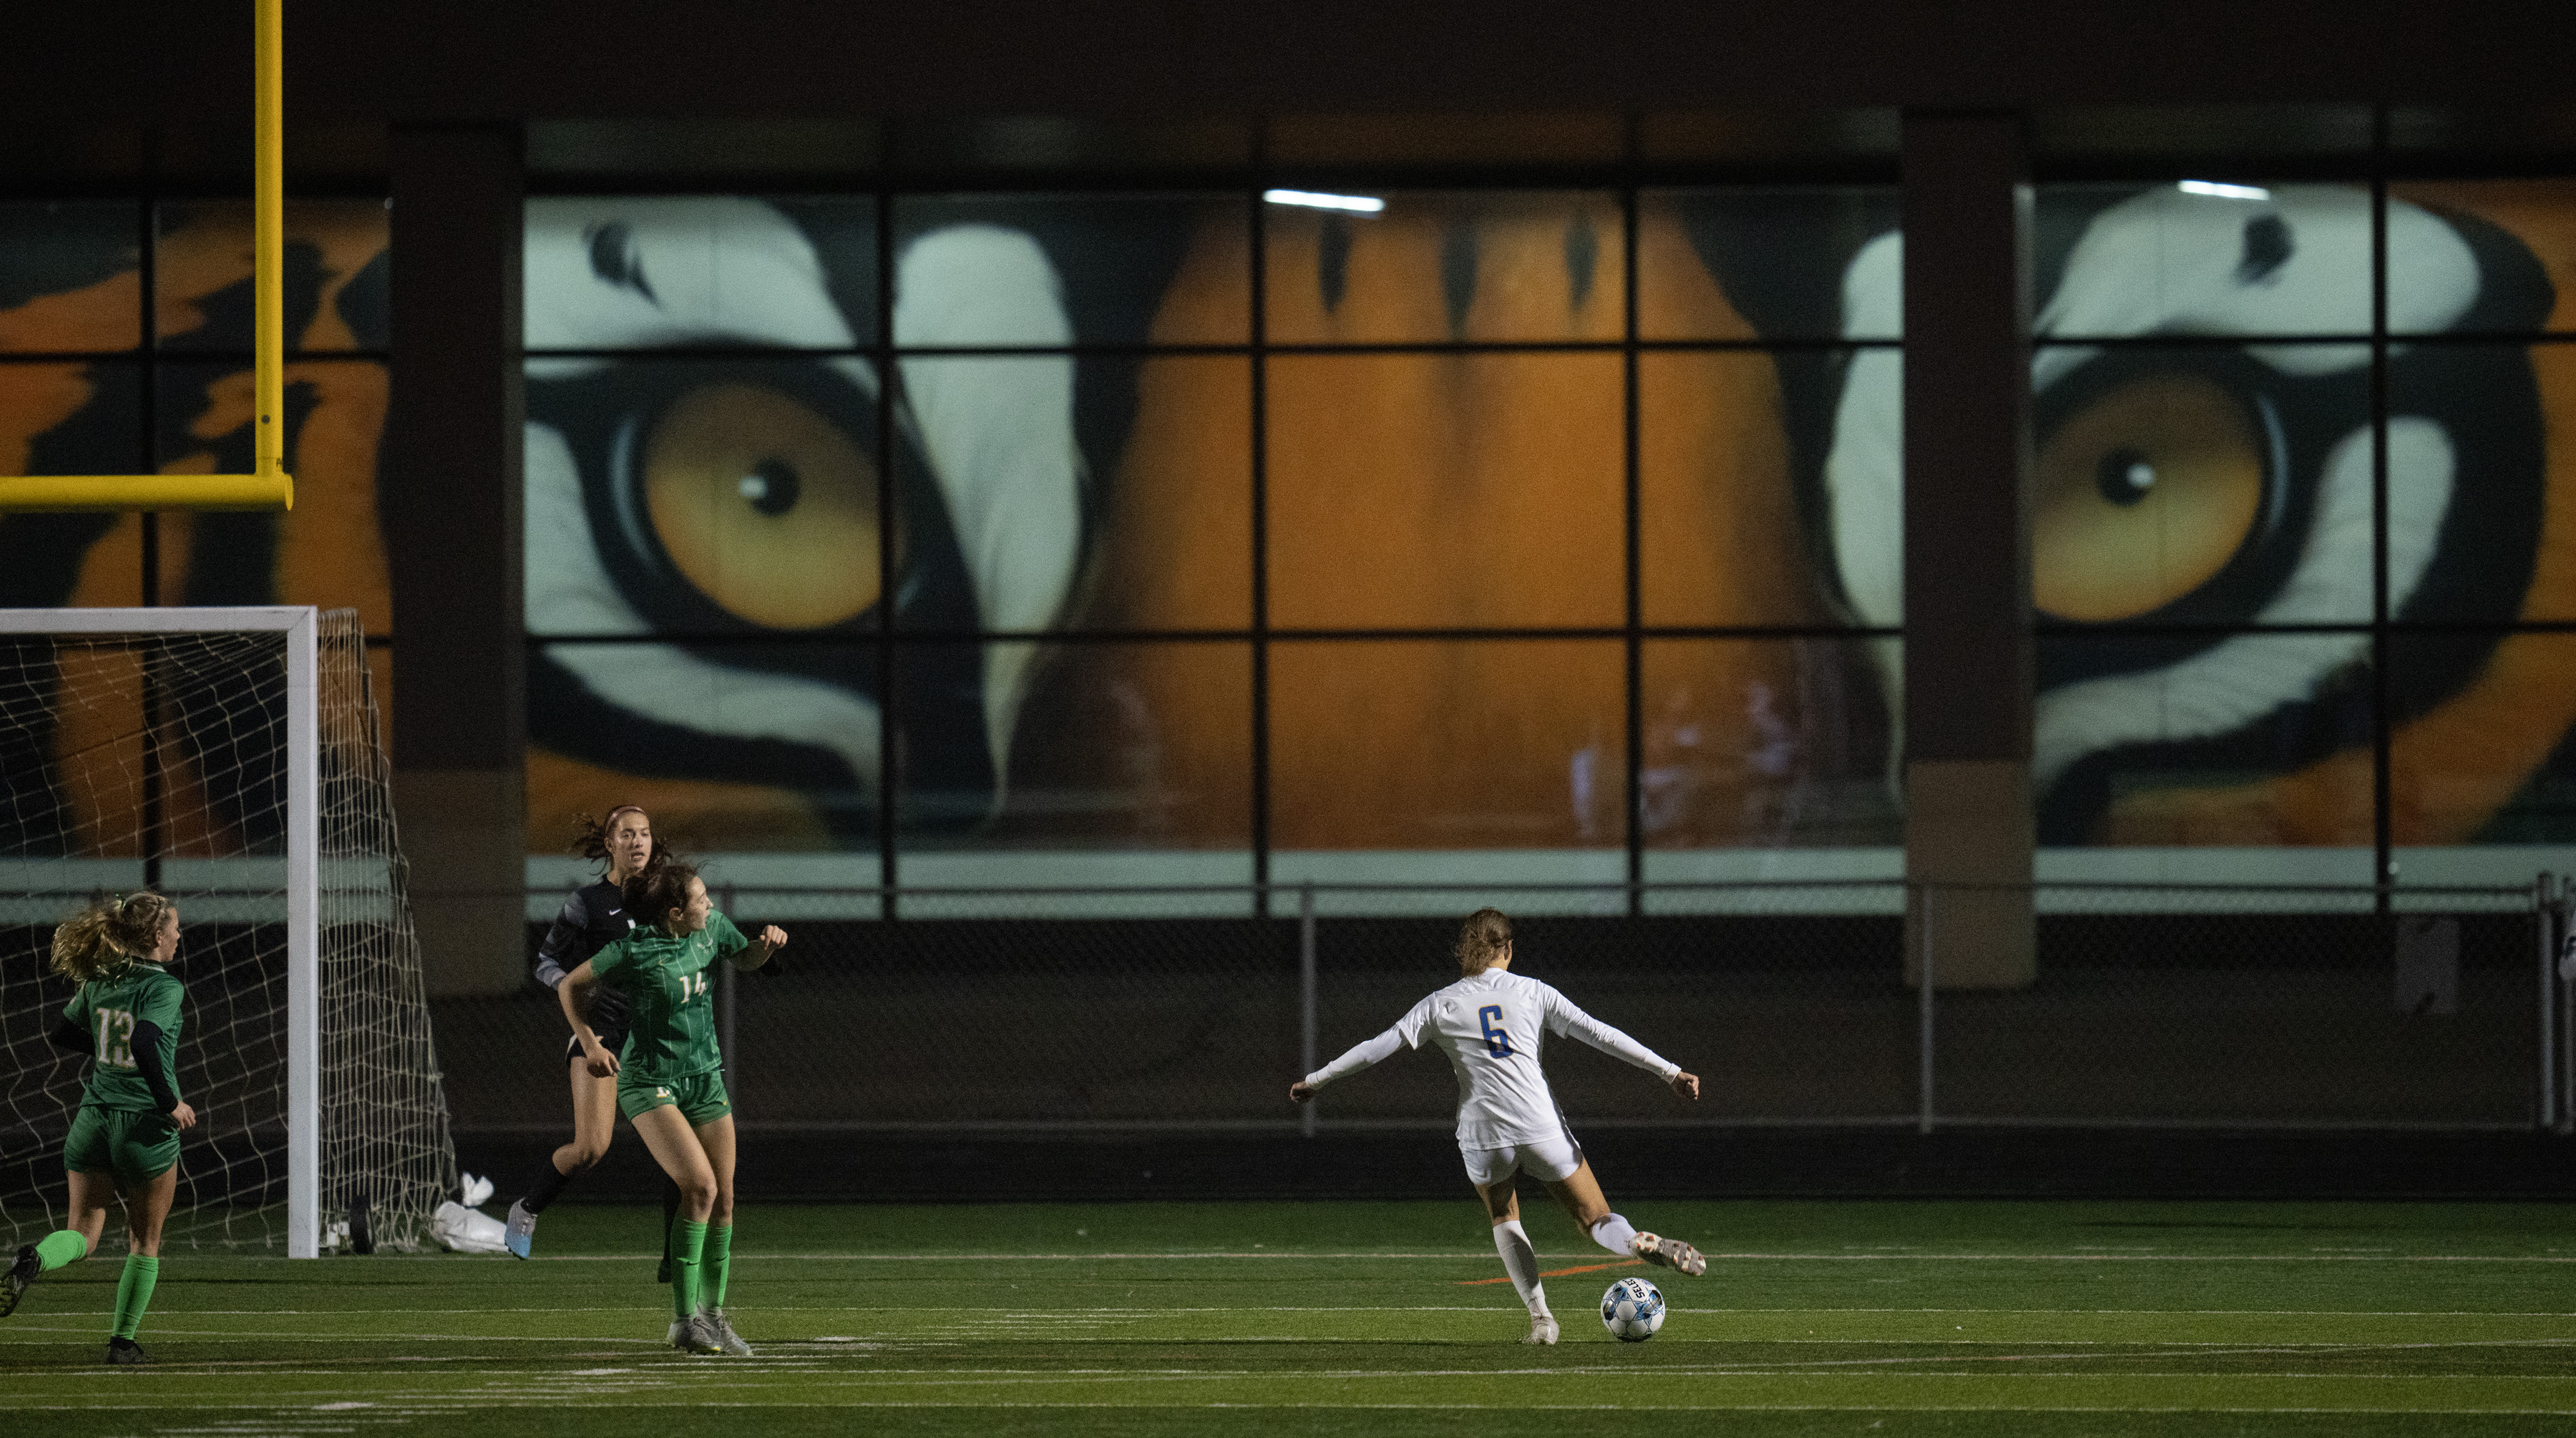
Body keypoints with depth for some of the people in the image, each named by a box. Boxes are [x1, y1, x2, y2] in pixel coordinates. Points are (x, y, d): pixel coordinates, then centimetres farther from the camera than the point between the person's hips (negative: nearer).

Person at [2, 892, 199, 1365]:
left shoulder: (99, 983, 6)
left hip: (95, 1119, 5)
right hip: (146, 1124, -5)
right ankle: (123, 1339, 16)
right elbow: (146, 1040, -28)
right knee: (144, 1241, 13)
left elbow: (66, 1032, 17)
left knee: (83, 1233, 9)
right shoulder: (164, 987, -14)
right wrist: (171, 1102, -18)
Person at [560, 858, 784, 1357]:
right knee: (700, 1185, -22)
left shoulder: (711, 927, -1)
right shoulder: (633, 952, -17)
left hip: (705, 1077, 7)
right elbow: (571, 987, -4)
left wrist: (767, 944, -1)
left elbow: (745, 958, 20)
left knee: (723, 1198, 4)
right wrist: (589, 1043, -14)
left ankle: (713, 1314, 19)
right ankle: (684, 1319, -15)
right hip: (650, 1082, -7)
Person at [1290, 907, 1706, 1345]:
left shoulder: (1441, 1005, 6)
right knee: (1598, 1221, 7)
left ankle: (1539, 1315, 9)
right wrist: (1670, 1072, 6)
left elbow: (1379, 1046, 5)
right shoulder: (1532, 992, 6)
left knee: (1504, 1221, 27)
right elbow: (1598, 1033, 3)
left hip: (1482, 1134, 1)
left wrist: (1316, 1079, 15)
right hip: (1541, 1128, -1)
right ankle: (1642, 1243, -29)